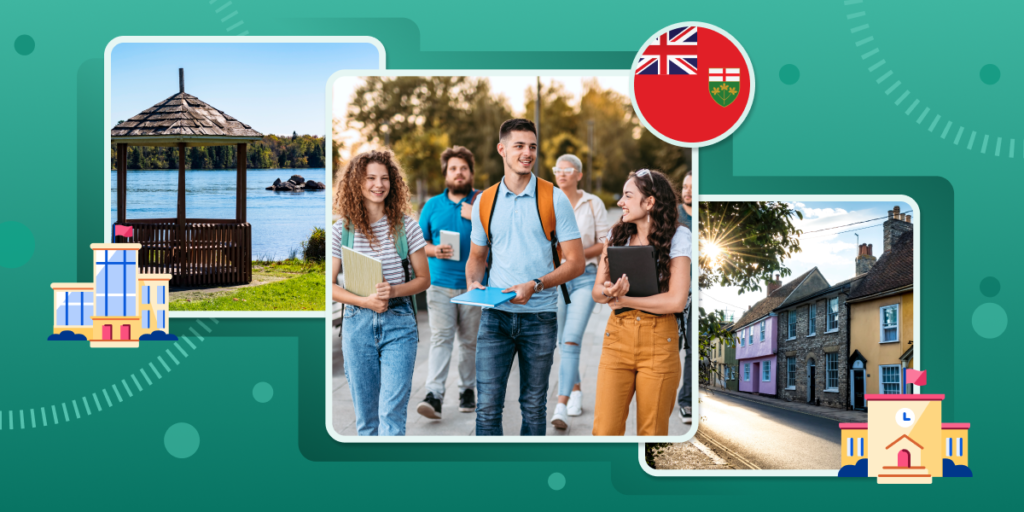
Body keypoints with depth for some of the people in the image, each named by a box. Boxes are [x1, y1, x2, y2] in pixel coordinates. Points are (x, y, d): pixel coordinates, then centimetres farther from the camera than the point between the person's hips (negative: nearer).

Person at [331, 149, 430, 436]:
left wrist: (394, 291, -15)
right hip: (357, 324, 1)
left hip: (399, 323, -1)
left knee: (392, 413, -10)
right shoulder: (341, 230, 1)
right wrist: (365, 301, -14)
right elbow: (329, 286, 2)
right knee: (365, 417, 9)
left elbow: (423, 279, 5)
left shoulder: (406, 226, 1)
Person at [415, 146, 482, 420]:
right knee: (440, 338, -9)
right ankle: (434, 395, -15)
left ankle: (467, 390, 20)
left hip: (473, 284, 0)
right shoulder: (432, 206, 11)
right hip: (440, 283, 0)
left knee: (470, 341, 7)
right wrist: (435, 250, -7)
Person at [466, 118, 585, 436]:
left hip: (539, 317, -1)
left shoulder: (554, 199, -2)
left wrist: (535, 285, -17)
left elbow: (576, 262, -4)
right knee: (487, 405, -4)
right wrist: (473, 282, -5)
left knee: (534, 406, 9)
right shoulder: (485, 202, 6)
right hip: (495, 315, 1)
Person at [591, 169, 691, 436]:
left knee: (652, 431, 4)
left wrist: (623, 300, -8)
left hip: (659, 341, -3)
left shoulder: (677, 237, -4)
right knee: (605, 429, -4)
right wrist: (608, 292, -17)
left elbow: (676, 301, -13)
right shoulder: (616, 234, 9)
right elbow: (596, 291, 7)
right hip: (617, 336, 3)